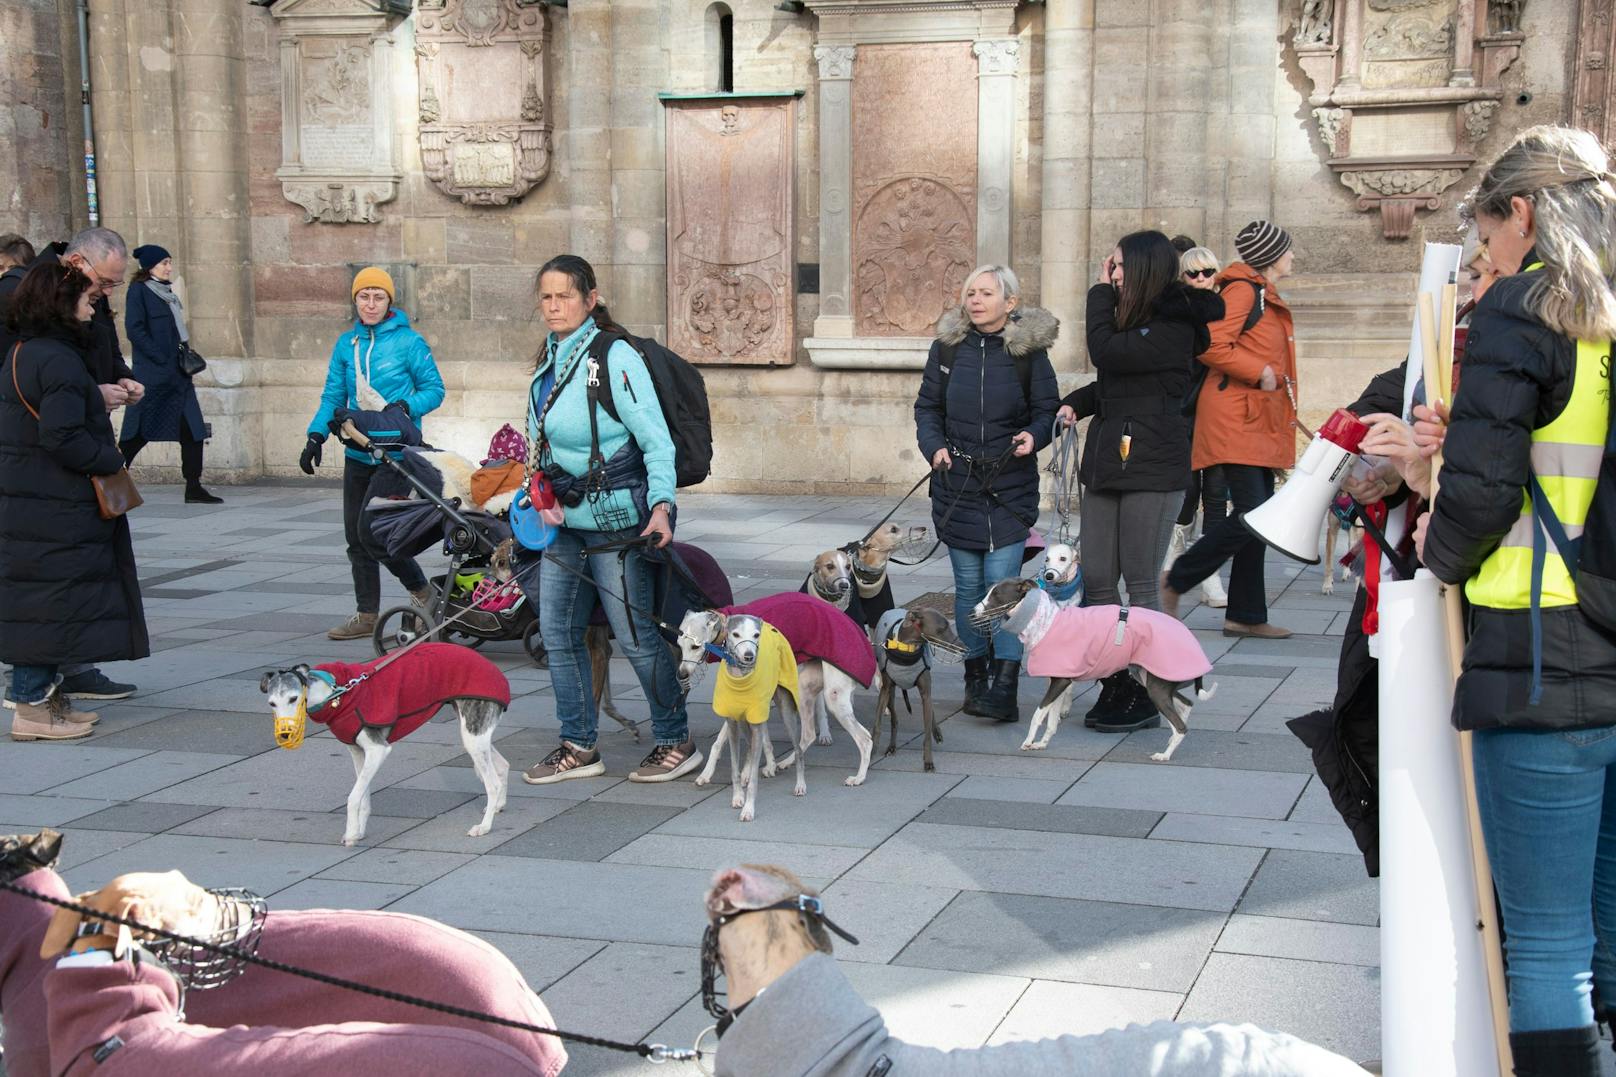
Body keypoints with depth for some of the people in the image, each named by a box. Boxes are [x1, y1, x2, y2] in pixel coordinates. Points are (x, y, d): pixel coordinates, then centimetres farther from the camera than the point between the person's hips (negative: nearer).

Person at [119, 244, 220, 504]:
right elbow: (135, 330, -14)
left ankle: (194, 487, 3)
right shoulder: (139, 290, -5)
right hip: (153, 375, -8)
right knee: (140, 432, -4)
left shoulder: (168, 293, 18)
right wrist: (163, 360, -18)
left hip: (177, 374, 8)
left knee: (193, 430, 2)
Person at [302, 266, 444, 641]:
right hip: (358, 453, 6)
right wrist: (316, 437, -1)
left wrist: (406, 406, -18)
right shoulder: (346, 344, 10)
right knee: (356, 537, 7)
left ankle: (421, 591, 10)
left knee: (373, 532, -12)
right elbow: (333, 396, 12)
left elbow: (435, 389, 0)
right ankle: (366, 615, 18)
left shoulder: (409, 342, -5)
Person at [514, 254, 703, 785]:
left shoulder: (615, 357, -12)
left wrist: (661, 505, -24)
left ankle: (677, 742, 13)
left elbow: (657, 441, -14)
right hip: (565, 521, 8)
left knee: (635, 634, -2)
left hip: (616, 518, -8)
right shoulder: (548, 360, 12)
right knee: (557, 632, 6)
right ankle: (579, 747, 17)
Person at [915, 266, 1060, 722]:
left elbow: (1048, 409, 3)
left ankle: (1005, 686, -8)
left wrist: (1034, 436, -18)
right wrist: (934, 446, -8)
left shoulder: (1028, 350, -3)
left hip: (1011, 487, -3)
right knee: (968, 585, 7)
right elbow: (927, 407, 10)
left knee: (1002, 582, -9)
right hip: (958, 487, 3)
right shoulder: (947, 346, 4)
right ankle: (975, 675, 18)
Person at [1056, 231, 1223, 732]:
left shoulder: (1174, 325, -11)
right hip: (1107, 462, 9)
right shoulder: (1134, 317, 16)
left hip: (1152, 467, -8)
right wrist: (1076, 404, 2)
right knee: (1095, 580, 5)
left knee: (1141, 585, -2)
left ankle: (1145, 698, 7)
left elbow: (1106, 353, -19)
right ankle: (1116, 686, 14)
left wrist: (1101, 293, -7)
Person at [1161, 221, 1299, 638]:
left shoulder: (1264, 296, 22)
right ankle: (1174, 581, -2)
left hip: (1261, 423, 10)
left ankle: (1245, 616, 11)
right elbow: (1211, 346, -22)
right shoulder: (1243, 290, -10)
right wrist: (1260, 373, -18)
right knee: (1249, 516, -16)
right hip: (1235, 420, -10)